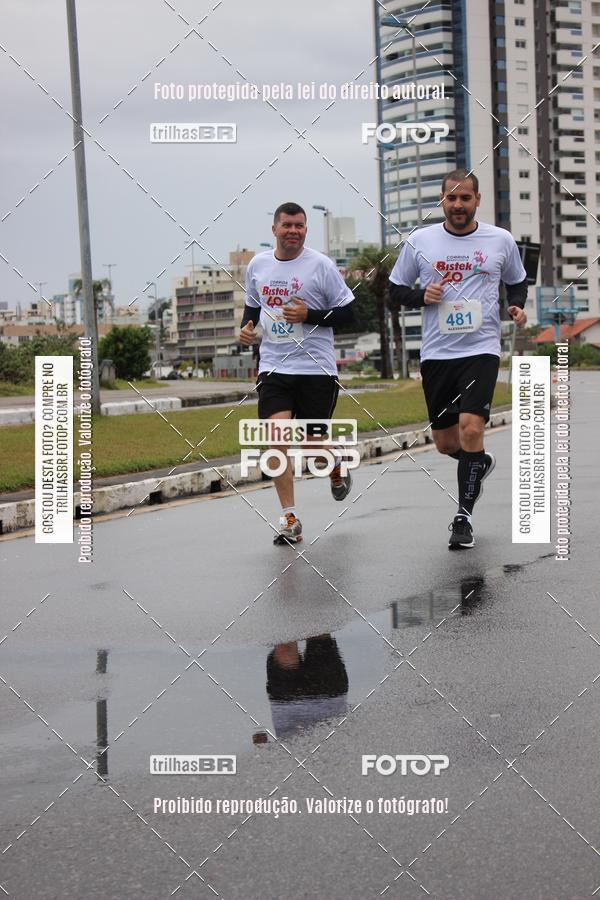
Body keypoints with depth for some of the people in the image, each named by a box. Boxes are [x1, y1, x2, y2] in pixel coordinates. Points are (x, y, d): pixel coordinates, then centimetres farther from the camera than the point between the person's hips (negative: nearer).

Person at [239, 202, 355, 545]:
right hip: (274, 366, 3)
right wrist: (247, 327, 2)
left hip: (317, 368, -3)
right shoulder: (257, 265, 8)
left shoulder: (321, 265, -5)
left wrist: (309, 315, -16)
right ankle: (290, 519, -7)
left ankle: (336, 463, 43)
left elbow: (347, 313, -3)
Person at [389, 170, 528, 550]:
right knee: (445, 442, 8)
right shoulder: (419, 241, 3)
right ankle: (481, 462, 44)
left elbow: (518, 283, 19)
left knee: (471, 427, -19)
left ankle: (464, 517, -7)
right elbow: (396, 292, 10)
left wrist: (517, 306, -2)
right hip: (436, 353, 2)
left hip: (482, 350, -2)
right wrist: (422, 296, -10)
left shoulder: (502, 240, 4)